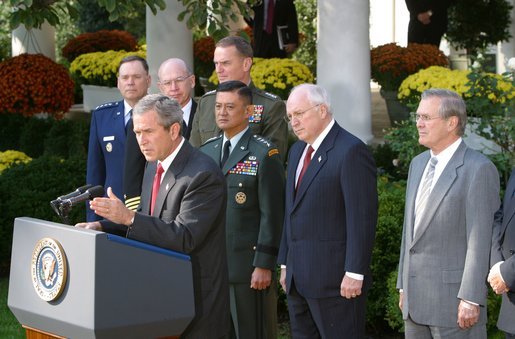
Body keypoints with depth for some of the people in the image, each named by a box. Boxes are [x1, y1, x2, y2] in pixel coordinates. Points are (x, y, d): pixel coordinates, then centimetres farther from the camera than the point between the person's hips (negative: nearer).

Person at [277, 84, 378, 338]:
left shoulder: (351, 151, -12)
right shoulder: (298, 151, 17)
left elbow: (362, 218, -16)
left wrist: (355, 273, -19)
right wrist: (285, 263, 18)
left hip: (335, 279, -9)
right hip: (299, 279, 9)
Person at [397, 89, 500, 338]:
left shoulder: (479, 169, -12)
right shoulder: (419, 164, 13)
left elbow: (479, 240, -15)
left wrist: (471, 299, -19)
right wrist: (403, 285, 17)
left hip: (454, 296, -8)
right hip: (416, 298, 8)